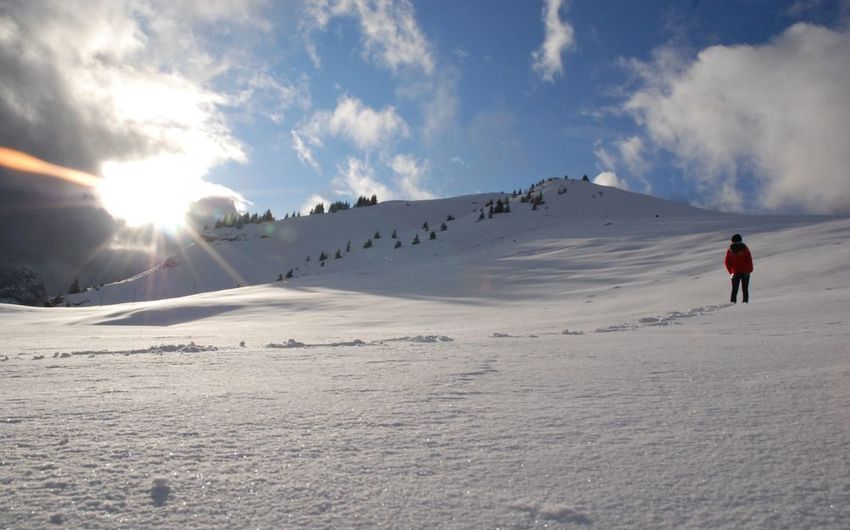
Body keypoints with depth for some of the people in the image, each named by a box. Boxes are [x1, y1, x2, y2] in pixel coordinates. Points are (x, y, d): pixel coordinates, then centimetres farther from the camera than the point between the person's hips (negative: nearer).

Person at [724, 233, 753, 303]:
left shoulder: (729, 250, 0)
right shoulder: (744, 249, -6)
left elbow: (727, 262, 1)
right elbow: (749, 260, -7)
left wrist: (731, 271, 10)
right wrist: (750, 270, 4)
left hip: (735, 273, 1)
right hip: (745, 272, -1)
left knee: (734, 289, 7)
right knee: (745, 289, 7)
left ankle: (733, 301, 0)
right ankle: (745, 301, 4)